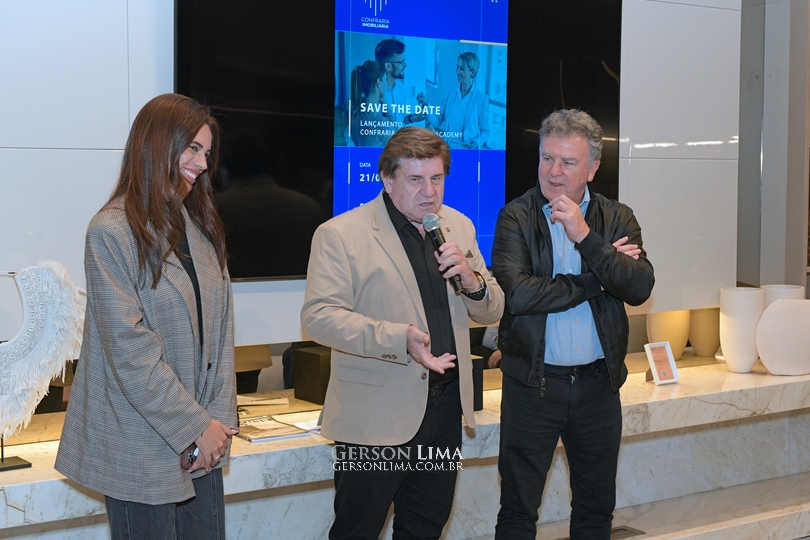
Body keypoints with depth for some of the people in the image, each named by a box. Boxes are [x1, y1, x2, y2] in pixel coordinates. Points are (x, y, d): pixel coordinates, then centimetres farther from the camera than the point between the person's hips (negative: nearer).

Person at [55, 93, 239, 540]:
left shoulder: (202, 227, 11)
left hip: (203, 438, 6)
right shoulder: (112, 231, -10)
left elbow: (220, 328, 8)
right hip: (141, 448, -6)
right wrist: (196, 426, -13)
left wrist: (219, 419, -2)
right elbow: (129, 349, -15)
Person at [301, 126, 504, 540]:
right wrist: (399, 339, -28)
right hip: (376, 418, -6)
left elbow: (491, 312, 16)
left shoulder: (458, 226, 12)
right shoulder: (340, 234, -9)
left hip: (445, 410, 6)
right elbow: (319, 316, -17)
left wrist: (473, 282, -8)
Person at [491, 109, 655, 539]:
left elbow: (639, 288, -10)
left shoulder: (616, 219, 5)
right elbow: (516, 294, -18)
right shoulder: (515, 217, -3)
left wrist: (586, 237, -19)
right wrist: (597, 281, -12)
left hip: (598, 382, 3)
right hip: (532, 383, -3)